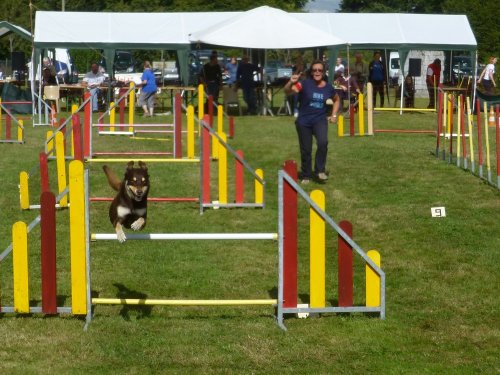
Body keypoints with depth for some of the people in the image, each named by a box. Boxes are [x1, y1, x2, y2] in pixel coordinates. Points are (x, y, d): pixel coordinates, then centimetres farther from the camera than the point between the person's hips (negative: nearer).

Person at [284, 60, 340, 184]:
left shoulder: (328, 88, -3)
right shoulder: (305, 84, -13)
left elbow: (336, 100, 20)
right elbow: (287, 91, -29)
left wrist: (334, 115, 10)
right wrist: (291, 83, -50)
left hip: (320, 120, 1)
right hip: (304, 121, -1)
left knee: (323, 142, -23)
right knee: (305, 149, 6)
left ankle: (320, 171, -5)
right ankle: (306, 175, 26)